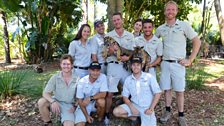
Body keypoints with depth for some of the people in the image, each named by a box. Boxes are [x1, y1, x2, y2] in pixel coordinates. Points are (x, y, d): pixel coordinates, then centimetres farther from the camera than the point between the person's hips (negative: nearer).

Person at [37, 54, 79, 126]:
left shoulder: (77, 79, -9)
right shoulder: (55, 77, -9)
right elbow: (45, 93, -12)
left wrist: (75, 106, -14)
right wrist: (53, 101, -30)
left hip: (69, 105, -2)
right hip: (56, 102, 2)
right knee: (41, 102, -25)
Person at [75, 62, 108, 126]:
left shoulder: (103, 77, -17)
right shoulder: (82, 82, -17)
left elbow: (103, 94, -19)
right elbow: (80, 100, -11)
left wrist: (90, 98, -26)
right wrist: (87, 116, -14)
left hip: (96, 103, 1)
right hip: (84, 105, -1)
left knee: (101, 101, -32)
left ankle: (100, 120, -5)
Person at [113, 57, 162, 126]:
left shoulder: (149, 77, -9)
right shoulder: (128, 79, 1)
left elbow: (157, 93, -8)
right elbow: (125, 96, 4)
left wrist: (151, 109, -12)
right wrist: (131, 107, -13)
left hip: (147, 108, -3)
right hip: (134, 105, 3)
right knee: (116, 112, -14)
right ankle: (134, 117, 9)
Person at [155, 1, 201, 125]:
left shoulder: (184, 25, -4)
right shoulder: (160, 29, 6)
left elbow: (197, 42, -3)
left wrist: (190, 60, -7)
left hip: (178, 64, -3)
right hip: (165, 63, 3)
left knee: (179, 91, 2)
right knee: (167, 89, 9)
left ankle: (181, 116, 15)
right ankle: (167, 111, 24)